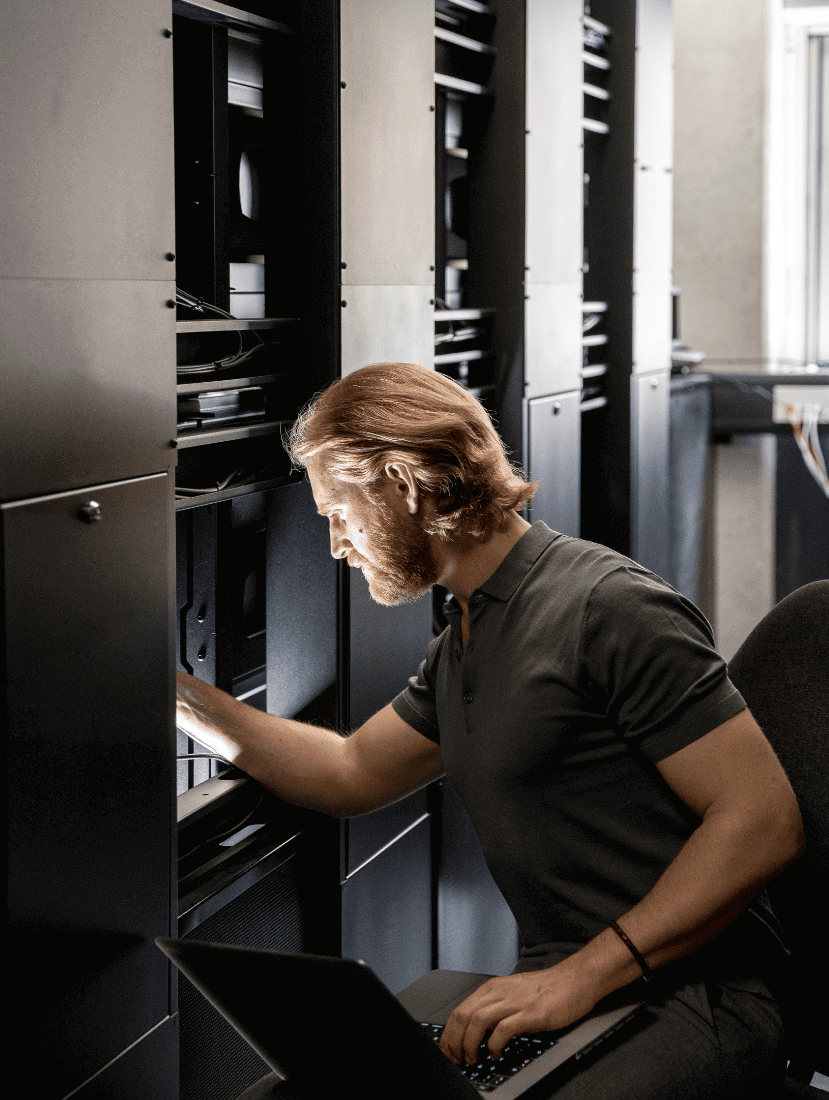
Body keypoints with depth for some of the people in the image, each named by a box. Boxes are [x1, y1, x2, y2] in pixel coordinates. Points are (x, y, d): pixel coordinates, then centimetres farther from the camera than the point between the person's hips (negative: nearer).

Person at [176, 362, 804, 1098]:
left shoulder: (611, 609, -13)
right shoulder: (457, 651, 17)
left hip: (695, 1001, -8)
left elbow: (767, 820, -17)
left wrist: (582, 977, -22)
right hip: (564, 990, 8)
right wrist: (185, 697, 21)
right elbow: (351, 775, 29)